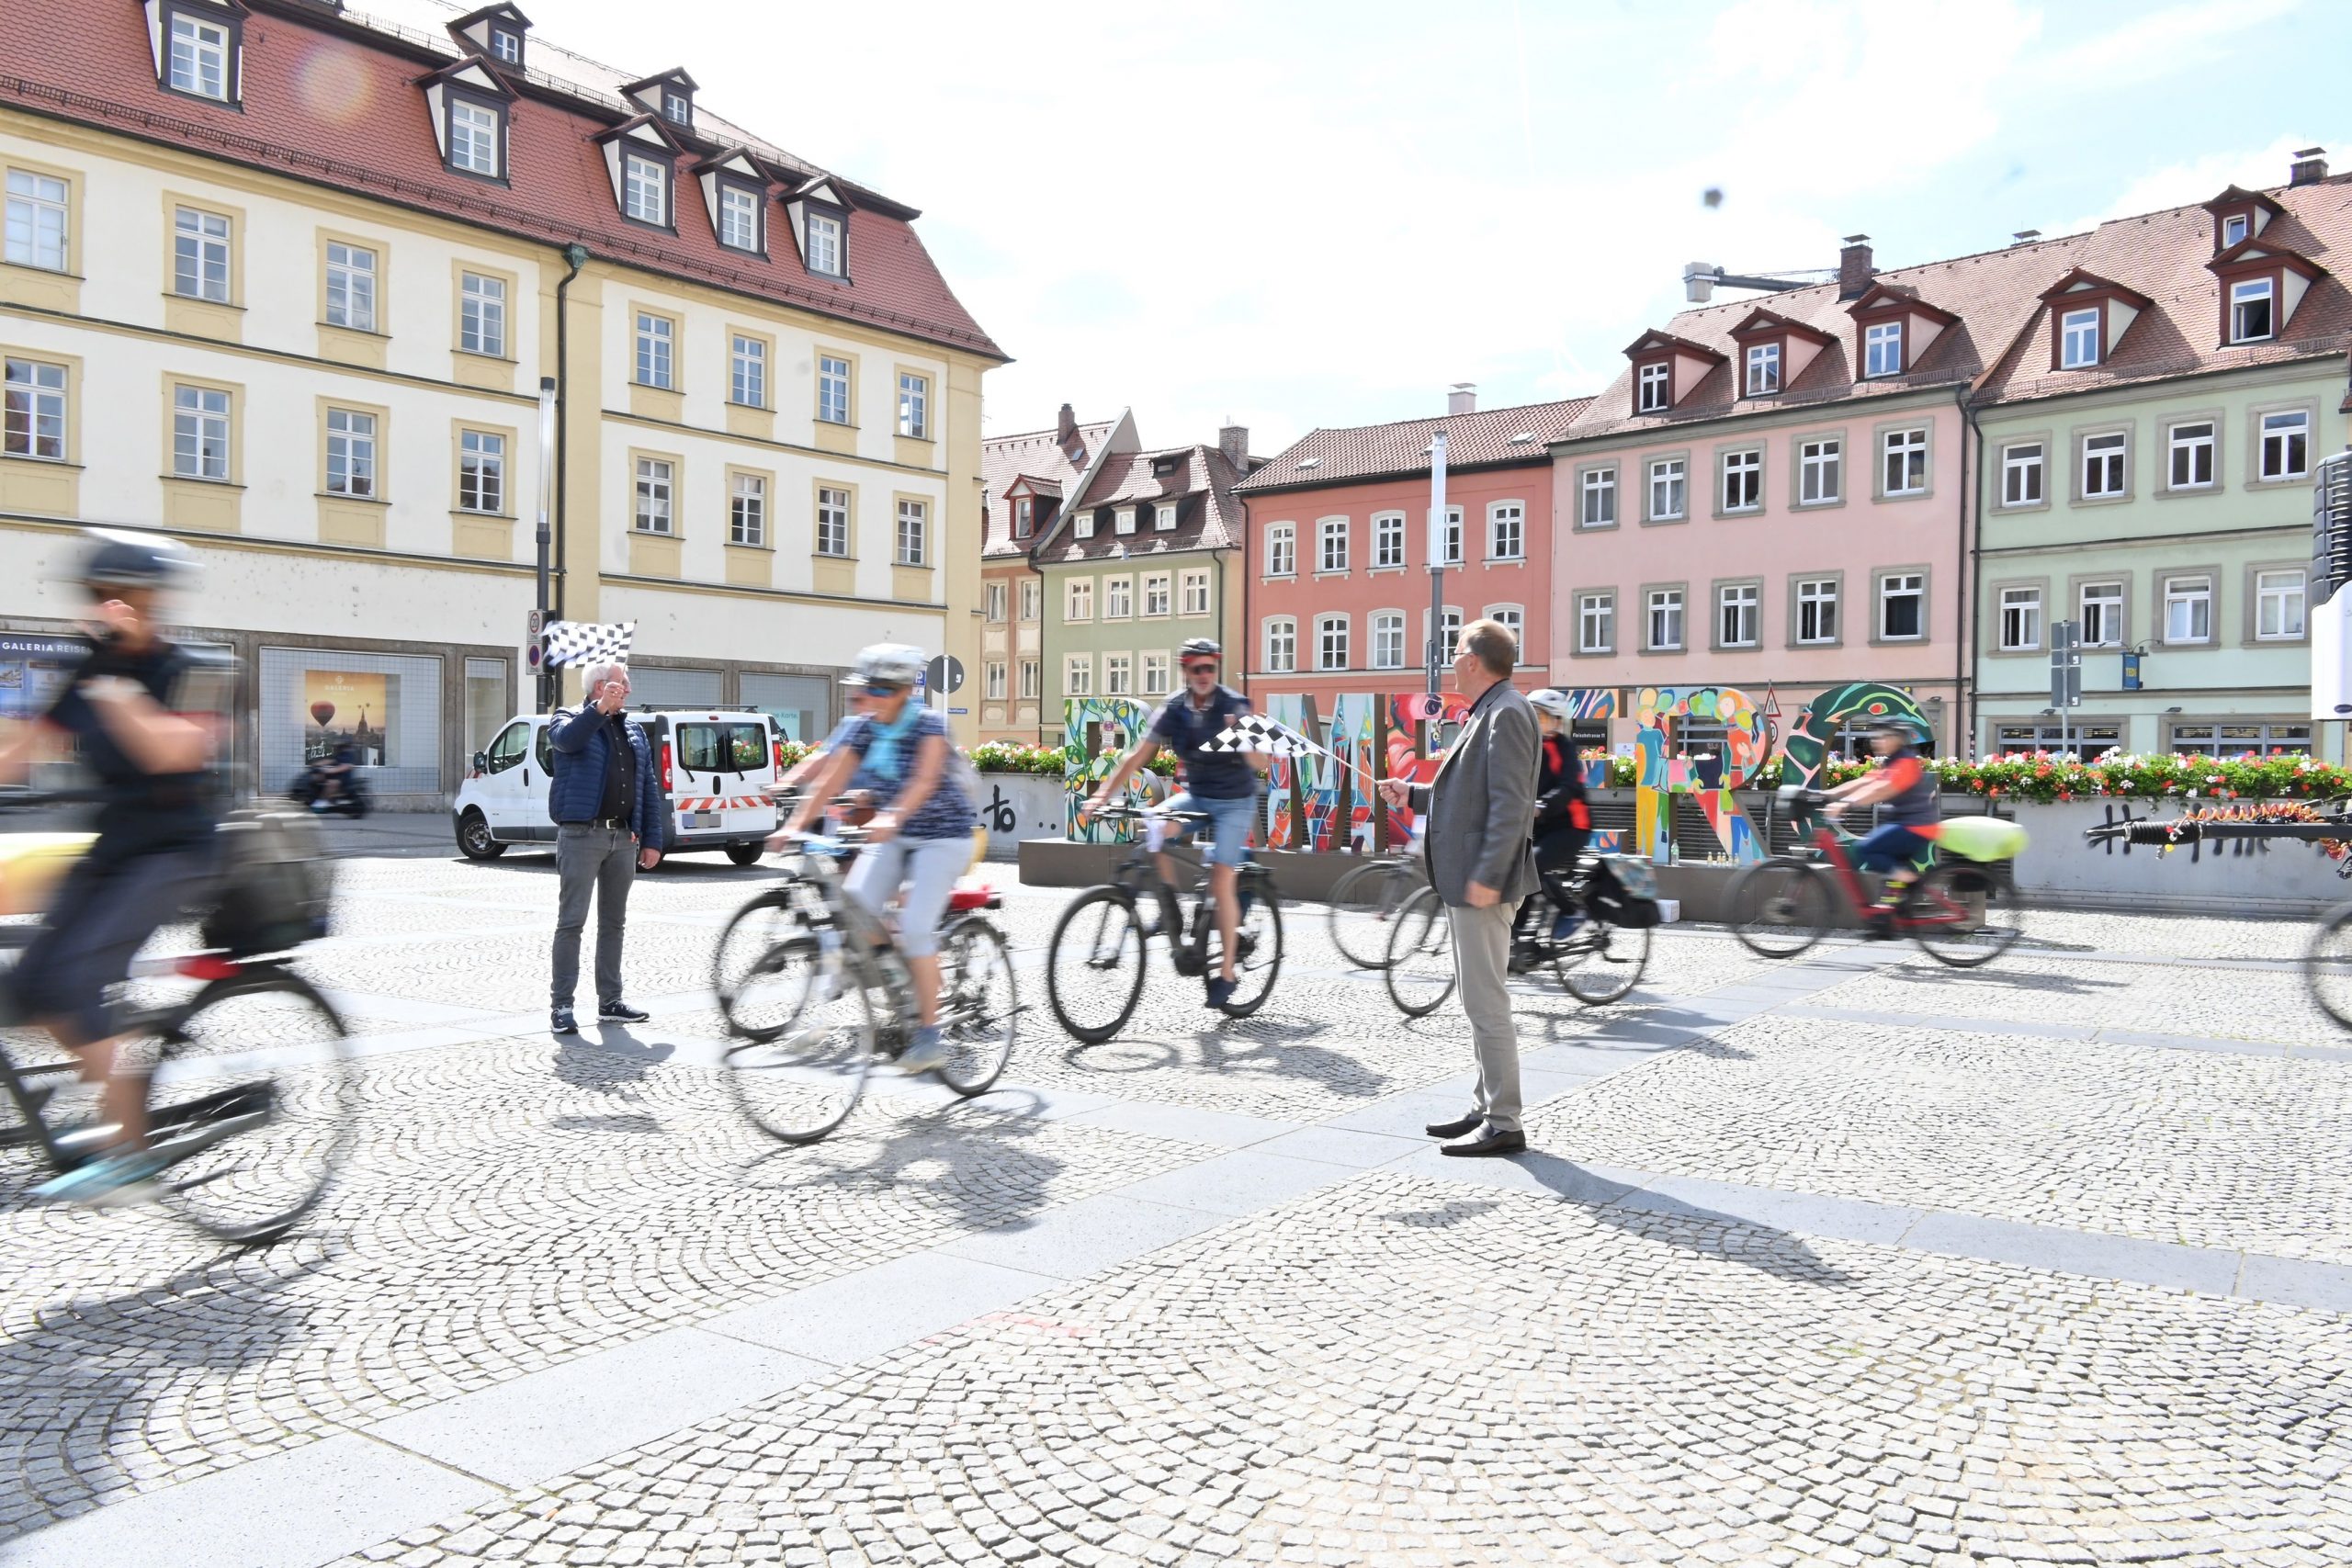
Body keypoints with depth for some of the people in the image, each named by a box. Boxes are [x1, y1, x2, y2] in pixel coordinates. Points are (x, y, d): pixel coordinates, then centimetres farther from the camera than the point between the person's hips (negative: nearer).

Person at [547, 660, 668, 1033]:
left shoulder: (635, 731, 17)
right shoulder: (572, 720, 3)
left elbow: (650, 790, 15)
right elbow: (566, 738, -24)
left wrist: (653, 839, 9)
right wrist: (600, 708, -33)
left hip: (624, 838, 6)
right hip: (582, 835, -6)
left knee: (614, 922, 11)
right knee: (571, 921, -4)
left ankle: (610, 1001, 18)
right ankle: (561, 1005, 0)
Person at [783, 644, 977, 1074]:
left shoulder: (927, 723, -17)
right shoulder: (861, 728, -1)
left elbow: (925, 779, -33)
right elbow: (829, 781, -7)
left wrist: (892, 817, -49)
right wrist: (796, 824, -19)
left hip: (942, 835, -6)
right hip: (891, 837, 6)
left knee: (916, 925, -17)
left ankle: (930, 1035, -8)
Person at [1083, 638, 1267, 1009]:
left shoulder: (1234, 706, -16)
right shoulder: (1173, 709, -5)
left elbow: (1260, 764, -22)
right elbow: (1137, 756, -6)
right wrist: (1102, 796, -14)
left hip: (1235, 801, -4)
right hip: (1195, 795, 4)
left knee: (1222, 882, -13)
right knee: (1157, 823, -26)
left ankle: (1225, 973, -2)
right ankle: (1168, 906, -8)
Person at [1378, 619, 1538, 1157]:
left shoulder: (1506, 713, -15)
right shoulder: (1488, 713, 16)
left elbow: (1511, 804, -23)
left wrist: (1486, 877, -26)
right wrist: (1413, 794, 19)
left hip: (1484, 884, -11)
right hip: (1466, 879, 11)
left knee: (1486, 1003, -6)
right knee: (1477, 999, 16)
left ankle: (1503, 1124, 1)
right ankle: (1487, 1108, 24)